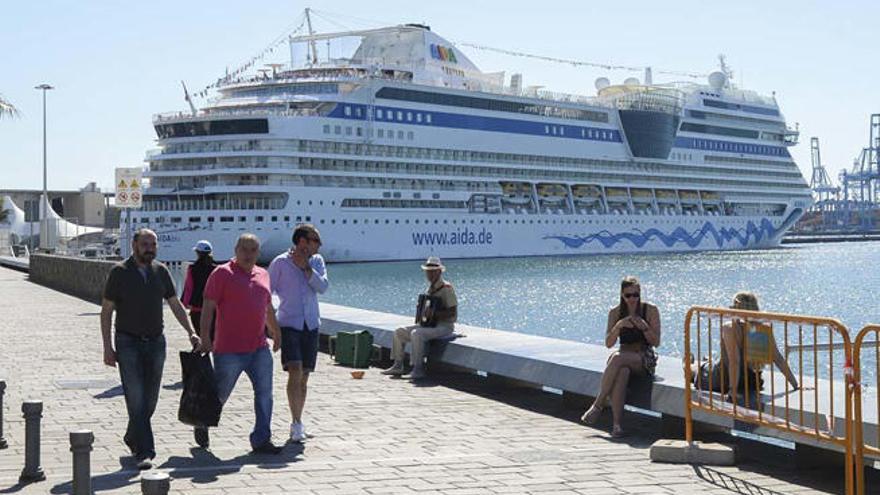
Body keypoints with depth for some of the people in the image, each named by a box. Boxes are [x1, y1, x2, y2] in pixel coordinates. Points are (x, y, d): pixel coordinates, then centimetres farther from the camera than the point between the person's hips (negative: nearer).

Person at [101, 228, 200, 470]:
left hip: (156, 342, 4)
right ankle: (144, 452, -9)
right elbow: (106, 311, -2)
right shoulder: (120, 272, -5)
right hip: (128, 343, -4)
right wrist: (108, 347, -7)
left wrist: (191, 332, -3)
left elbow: (175, 305, 11)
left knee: (150, 399, 10)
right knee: (136, 399, -9)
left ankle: (132, 438, 33)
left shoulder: (161, 271, 6)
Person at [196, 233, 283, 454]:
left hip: (259, 348, 6)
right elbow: (208, 308, -9)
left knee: (264, 393, 1)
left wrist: (276, 334, 28)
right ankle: (202, 426, 31)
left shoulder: (262, 275, 14)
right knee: (219, 394, 7)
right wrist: (205, 339, -16)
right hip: (229, 350, -5)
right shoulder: (222, 273, -5)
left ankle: (261, 440, 7)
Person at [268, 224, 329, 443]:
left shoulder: (316, 261, 9)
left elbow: (323, 287, -4)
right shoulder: (280, 263, -4)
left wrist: (306, 268, -12)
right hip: (289, 324, -4)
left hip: (311, 325, 4)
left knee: (304, 377, 8)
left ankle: (297, 424, 19)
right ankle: (297, 424, -13)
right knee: (295, 372, -16)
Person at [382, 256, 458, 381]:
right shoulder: (430, 288, 15)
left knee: (416, 334, -33)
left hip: (444, 326, -9)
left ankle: (418, 369, -26)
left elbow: (453, 312, -18)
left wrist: (434, 313, -28)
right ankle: (398, 366, 4)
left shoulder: (446, 288, -12)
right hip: (429, 324, 9)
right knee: (399, 332, 1)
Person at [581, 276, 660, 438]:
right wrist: (619, 325, -16)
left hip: (645, 359, -2)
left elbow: (656, 342, -1)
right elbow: (608, 344, 0)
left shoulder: (651, 310, 1)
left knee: (618, 358, -35)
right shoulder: (615, 313, 7)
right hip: (623, 356, 2)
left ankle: (597, 405, -26)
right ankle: (617, 423, -39)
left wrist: (644, 326, -18)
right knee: (621, 373, -36)